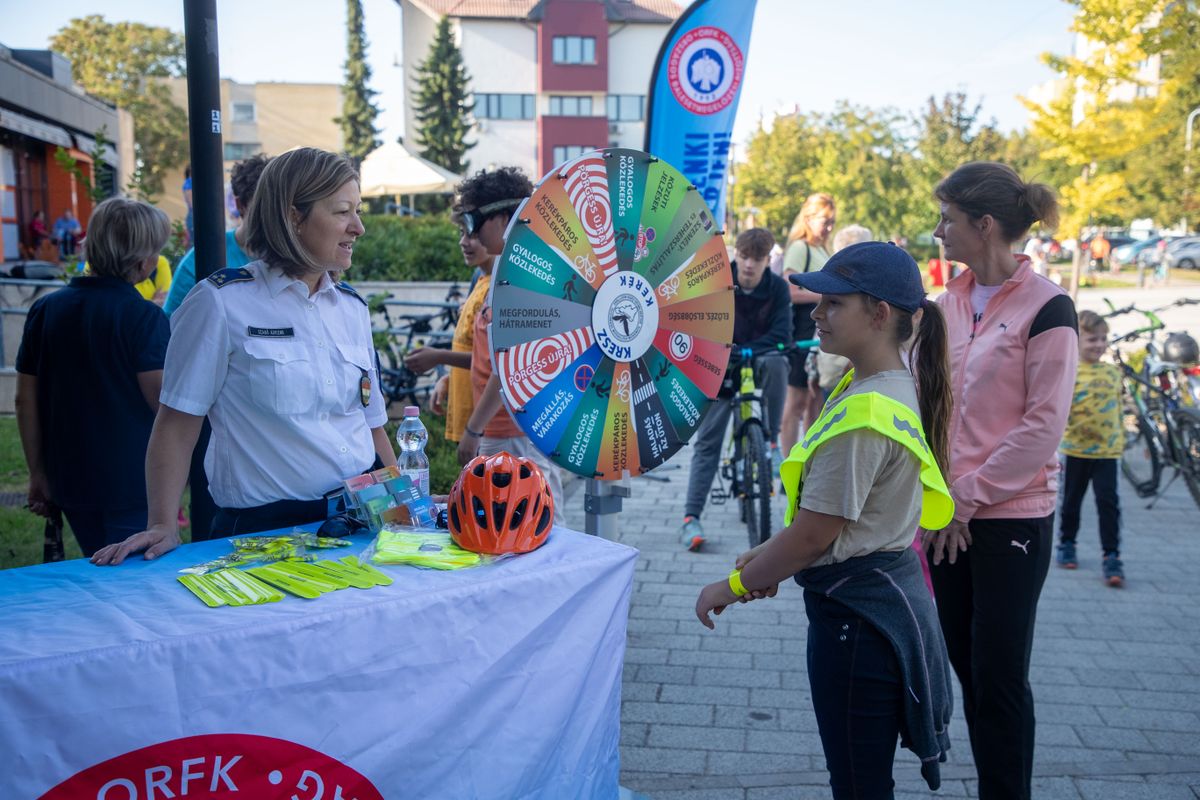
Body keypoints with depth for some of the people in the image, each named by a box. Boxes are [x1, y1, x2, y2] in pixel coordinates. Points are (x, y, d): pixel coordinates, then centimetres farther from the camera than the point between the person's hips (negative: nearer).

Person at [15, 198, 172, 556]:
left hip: (71, 483, 6)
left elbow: (25, 400, 6)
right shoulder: (145, 317, -14)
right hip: (134, 484, -5)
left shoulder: (44, 310, 3)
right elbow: (165, 403, -17)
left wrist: (38, 474, 13)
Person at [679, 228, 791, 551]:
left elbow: (781, 335, -16)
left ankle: (771, 439, -18)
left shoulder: (777, 287, -8)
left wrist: (743, 352, -30)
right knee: (707, 442, -7)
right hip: (721, 369, 0)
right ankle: (691, 517, -5)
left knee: (776, 363, -34)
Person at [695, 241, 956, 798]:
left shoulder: (864, 414, -25)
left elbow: (813, 534, -21)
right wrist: (770, 555, 11)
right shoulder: (895, 389, 7)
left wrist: (733, 585, -8)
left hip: (858, 616, -10)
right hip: (881, 597, 10)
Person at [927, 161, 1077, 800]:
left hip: (1010, 517, -6)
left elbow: (1043, 425, -13)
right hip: (948, 517, 6)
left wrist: (968, 495, -12)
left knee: (999, 676, 3)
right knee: (966, 666, 14)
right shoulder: (949, 303, 8)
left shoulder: (1045, 308, -10)